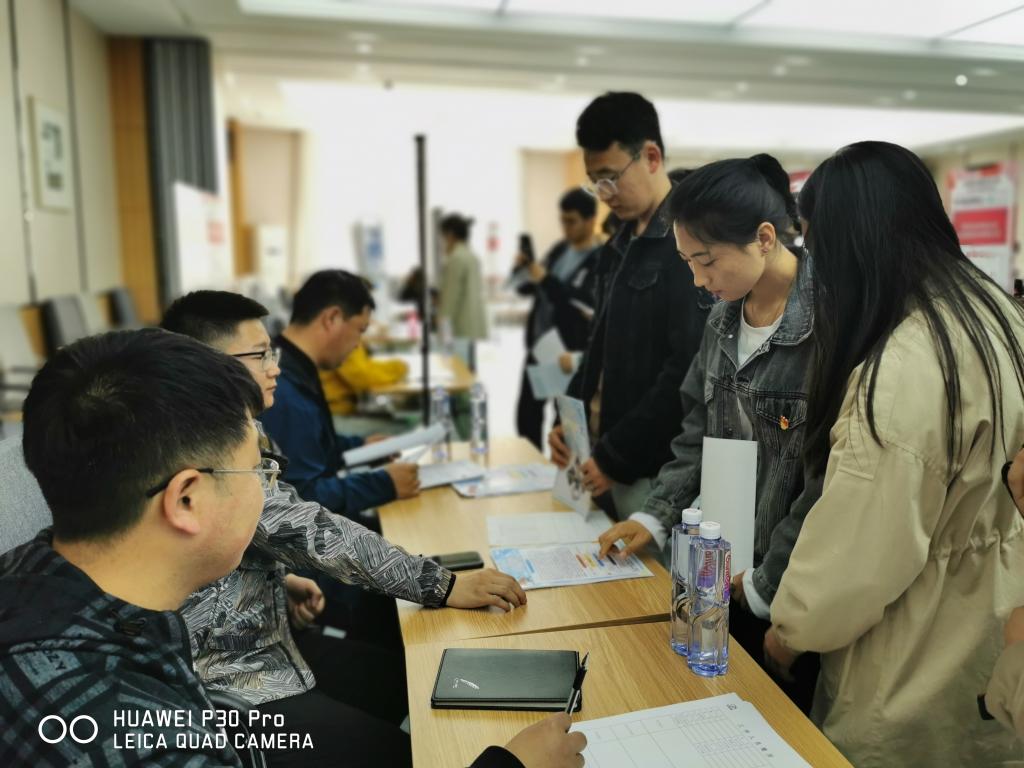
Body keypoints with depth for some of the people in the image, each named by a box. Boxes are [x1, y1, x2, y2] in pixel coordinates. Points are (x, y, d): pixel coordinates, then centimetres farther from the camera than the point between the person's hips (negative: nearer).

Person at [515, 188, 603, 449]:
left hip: (571, 355, -7)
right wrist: (523, 270, -7)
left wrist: (546, 279, -29)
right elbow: (526, 288, 15)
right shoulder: (558, 249, 10)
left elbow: (589, 304, -27)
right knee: (526, 416, 15)